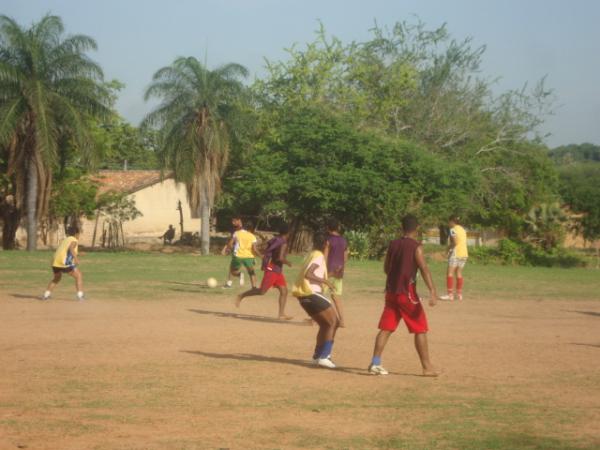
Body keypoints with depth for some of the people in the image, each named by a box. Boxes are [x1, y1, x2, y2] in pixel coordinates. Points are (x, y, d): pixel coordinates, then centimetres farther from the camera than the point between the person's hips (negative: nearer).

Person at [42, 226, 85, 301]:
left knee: (56, 278, 30)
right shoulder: (74, 240, 6)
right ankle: (80, 295, -7)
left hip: (55, 262, 7)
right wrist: (76, 258, -26)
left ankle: (46, 295, 25)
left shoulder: (64, 240, 28)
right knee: (78, 275, 5)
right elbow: (71, 248, -14)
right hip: (65, 262, -7)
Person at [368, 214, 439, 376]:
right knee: (420, 330, 2)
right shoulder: (416, 246, -9)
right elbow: (424, 268, -21)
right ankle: (427, 367, 2)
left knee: (386, 328, 8)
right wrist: (432, 291, -29)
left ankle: (375, 363, -1)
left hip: (391, 291, 5)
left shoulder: (393, 244, 8)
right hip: (407, 292, -5)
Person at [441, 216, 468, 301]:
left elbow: (455, 242, -20)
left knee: (450, 273, -5)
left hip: (456, 253, -8)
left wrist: (449, 248, -5)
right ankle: (459, 294, 13)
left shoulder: (453, 230, -9)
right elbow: (463, 242, 13)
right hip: (464, 253, 8)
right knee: (459, 274, 13)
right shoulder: (462, 230, 15)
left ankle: (450, 294, -12)